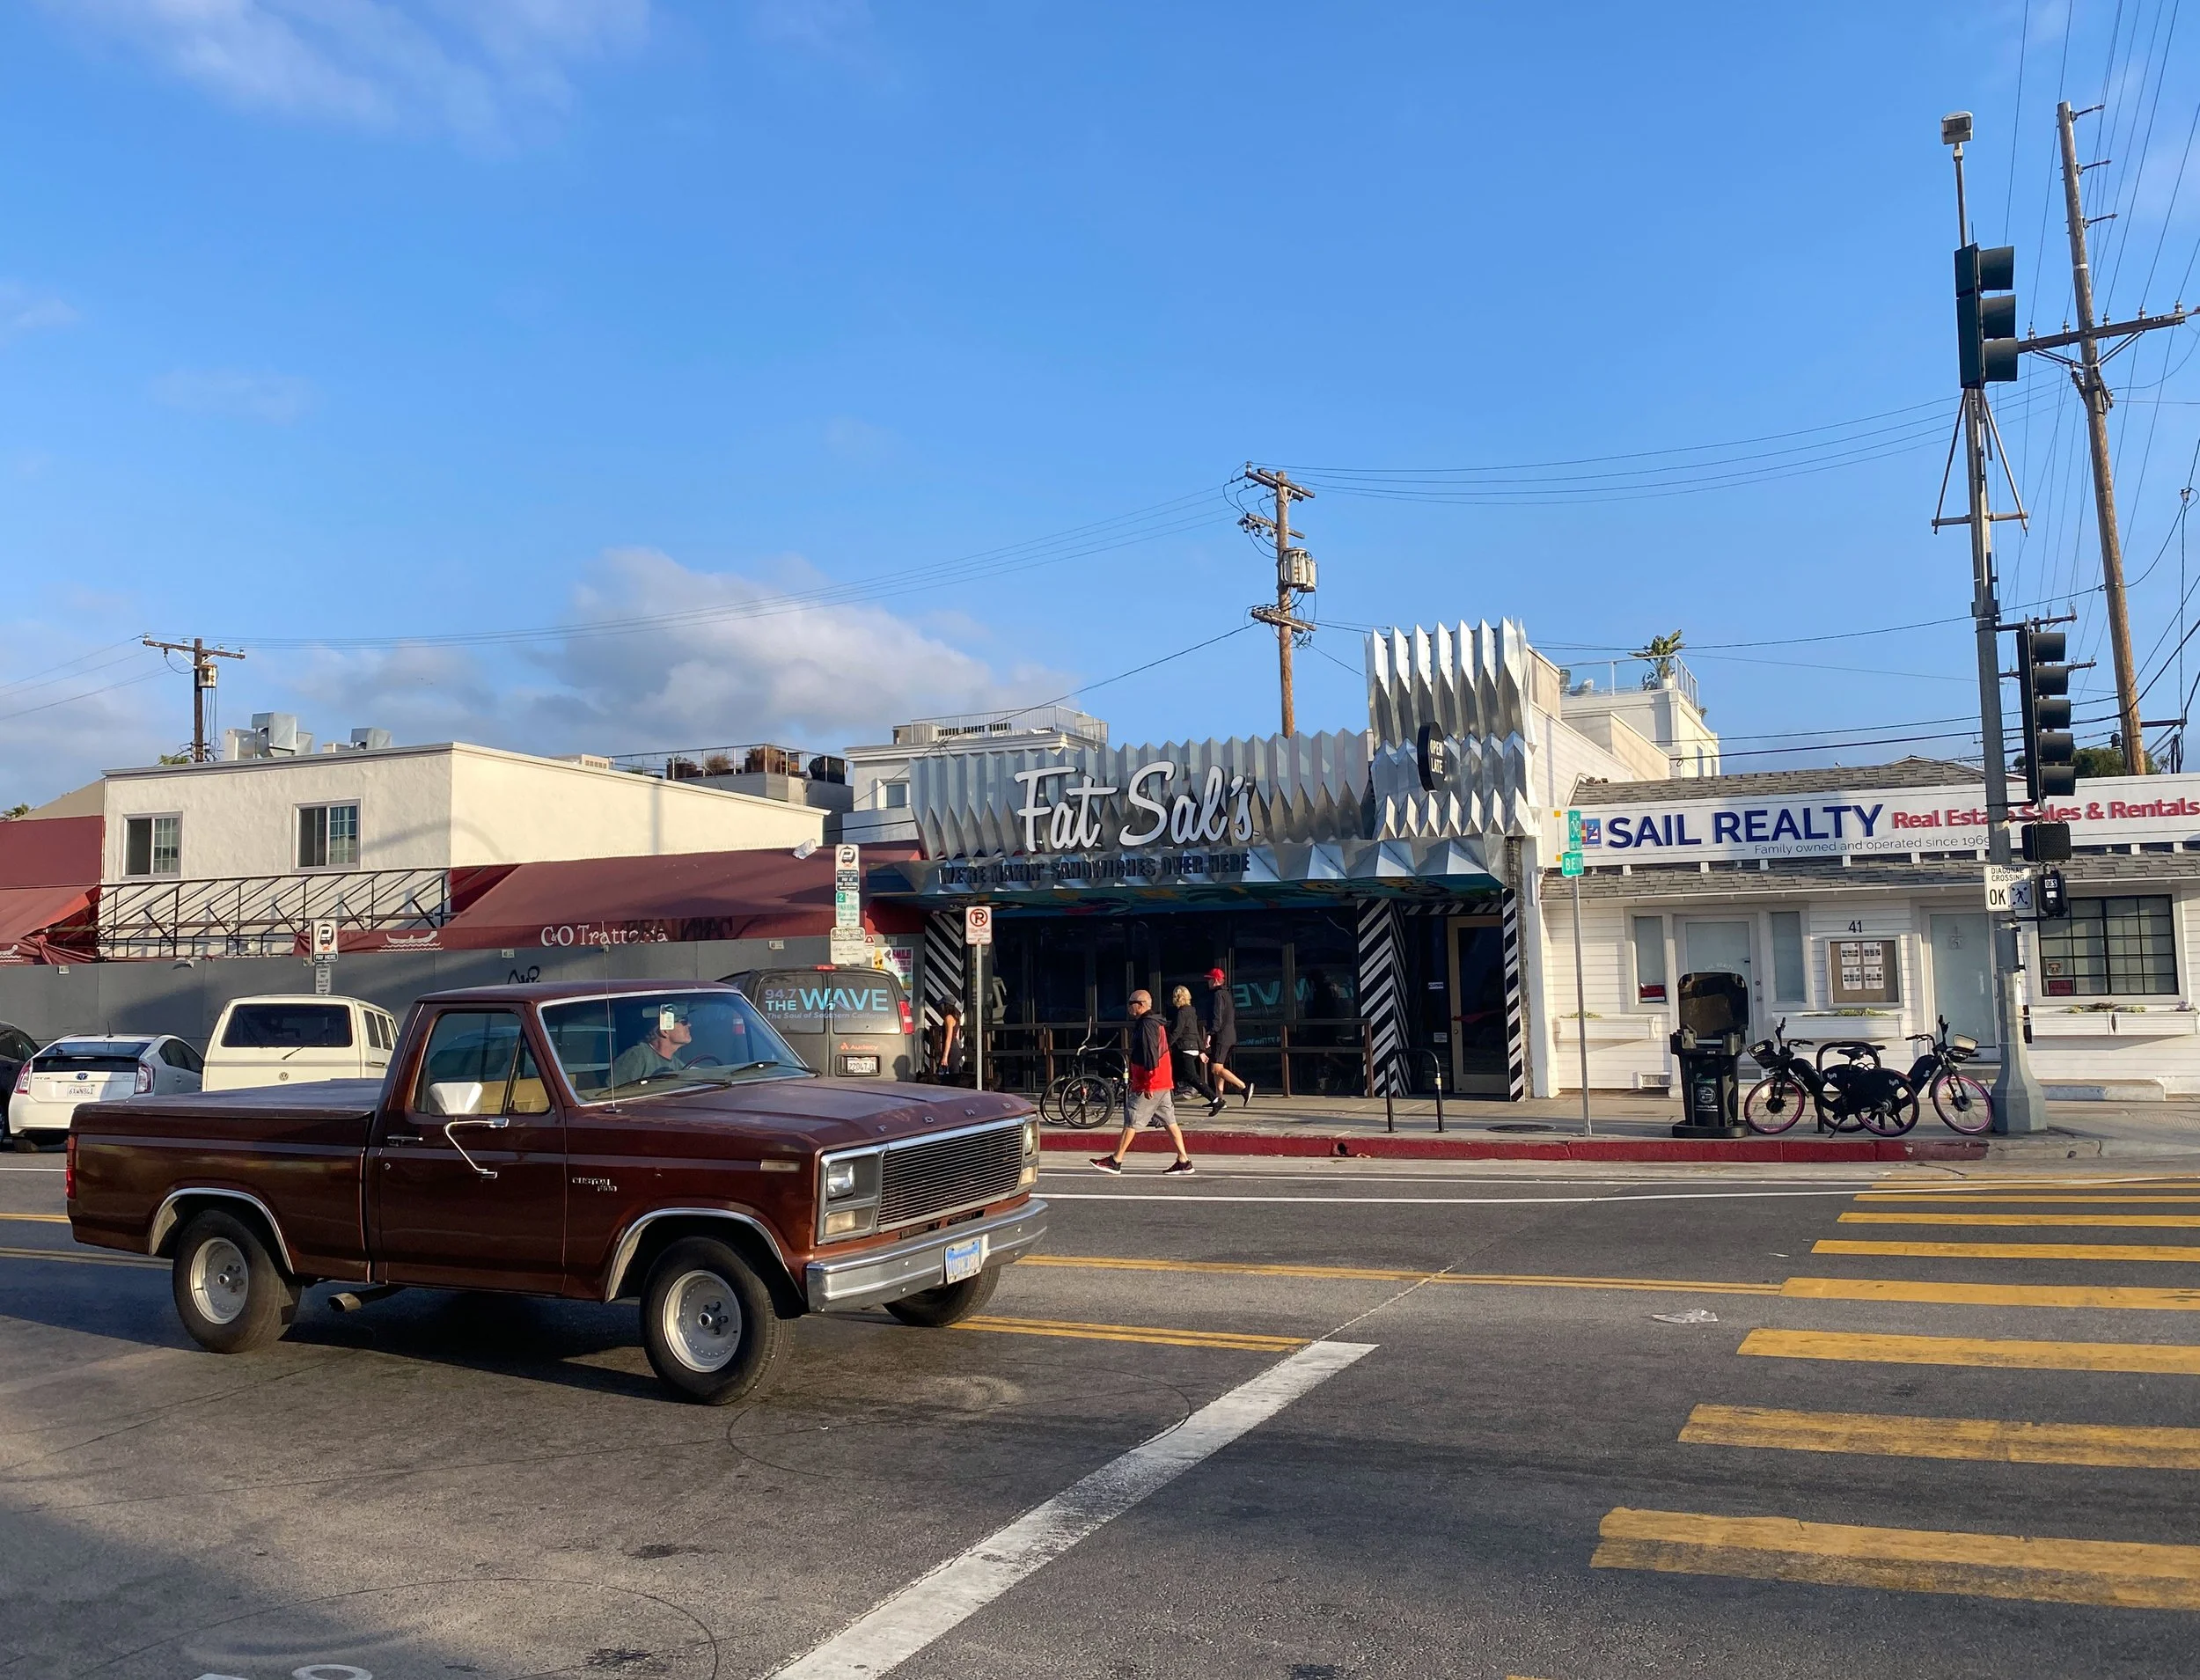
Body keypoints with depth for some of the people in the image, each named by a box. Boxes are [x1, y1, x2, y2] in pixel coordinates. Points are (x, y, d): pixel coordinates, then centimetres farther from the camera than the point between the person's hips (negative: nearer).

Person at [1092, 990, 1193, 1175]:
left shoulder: (1146, 1025, -15)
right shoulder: (1155, 1023, 17)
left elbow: (1150, 1057, -22)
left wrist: (1147, 1084, -22)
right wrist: (1136, 1080, 26)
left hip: (1149, 1085, -10)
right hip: (1163, 1083, 10)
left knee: (1131, 1121, -3)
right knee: (1170, 1121, 8)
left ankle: (1115, 1161, 3)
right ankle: (1184, 1161, 7)